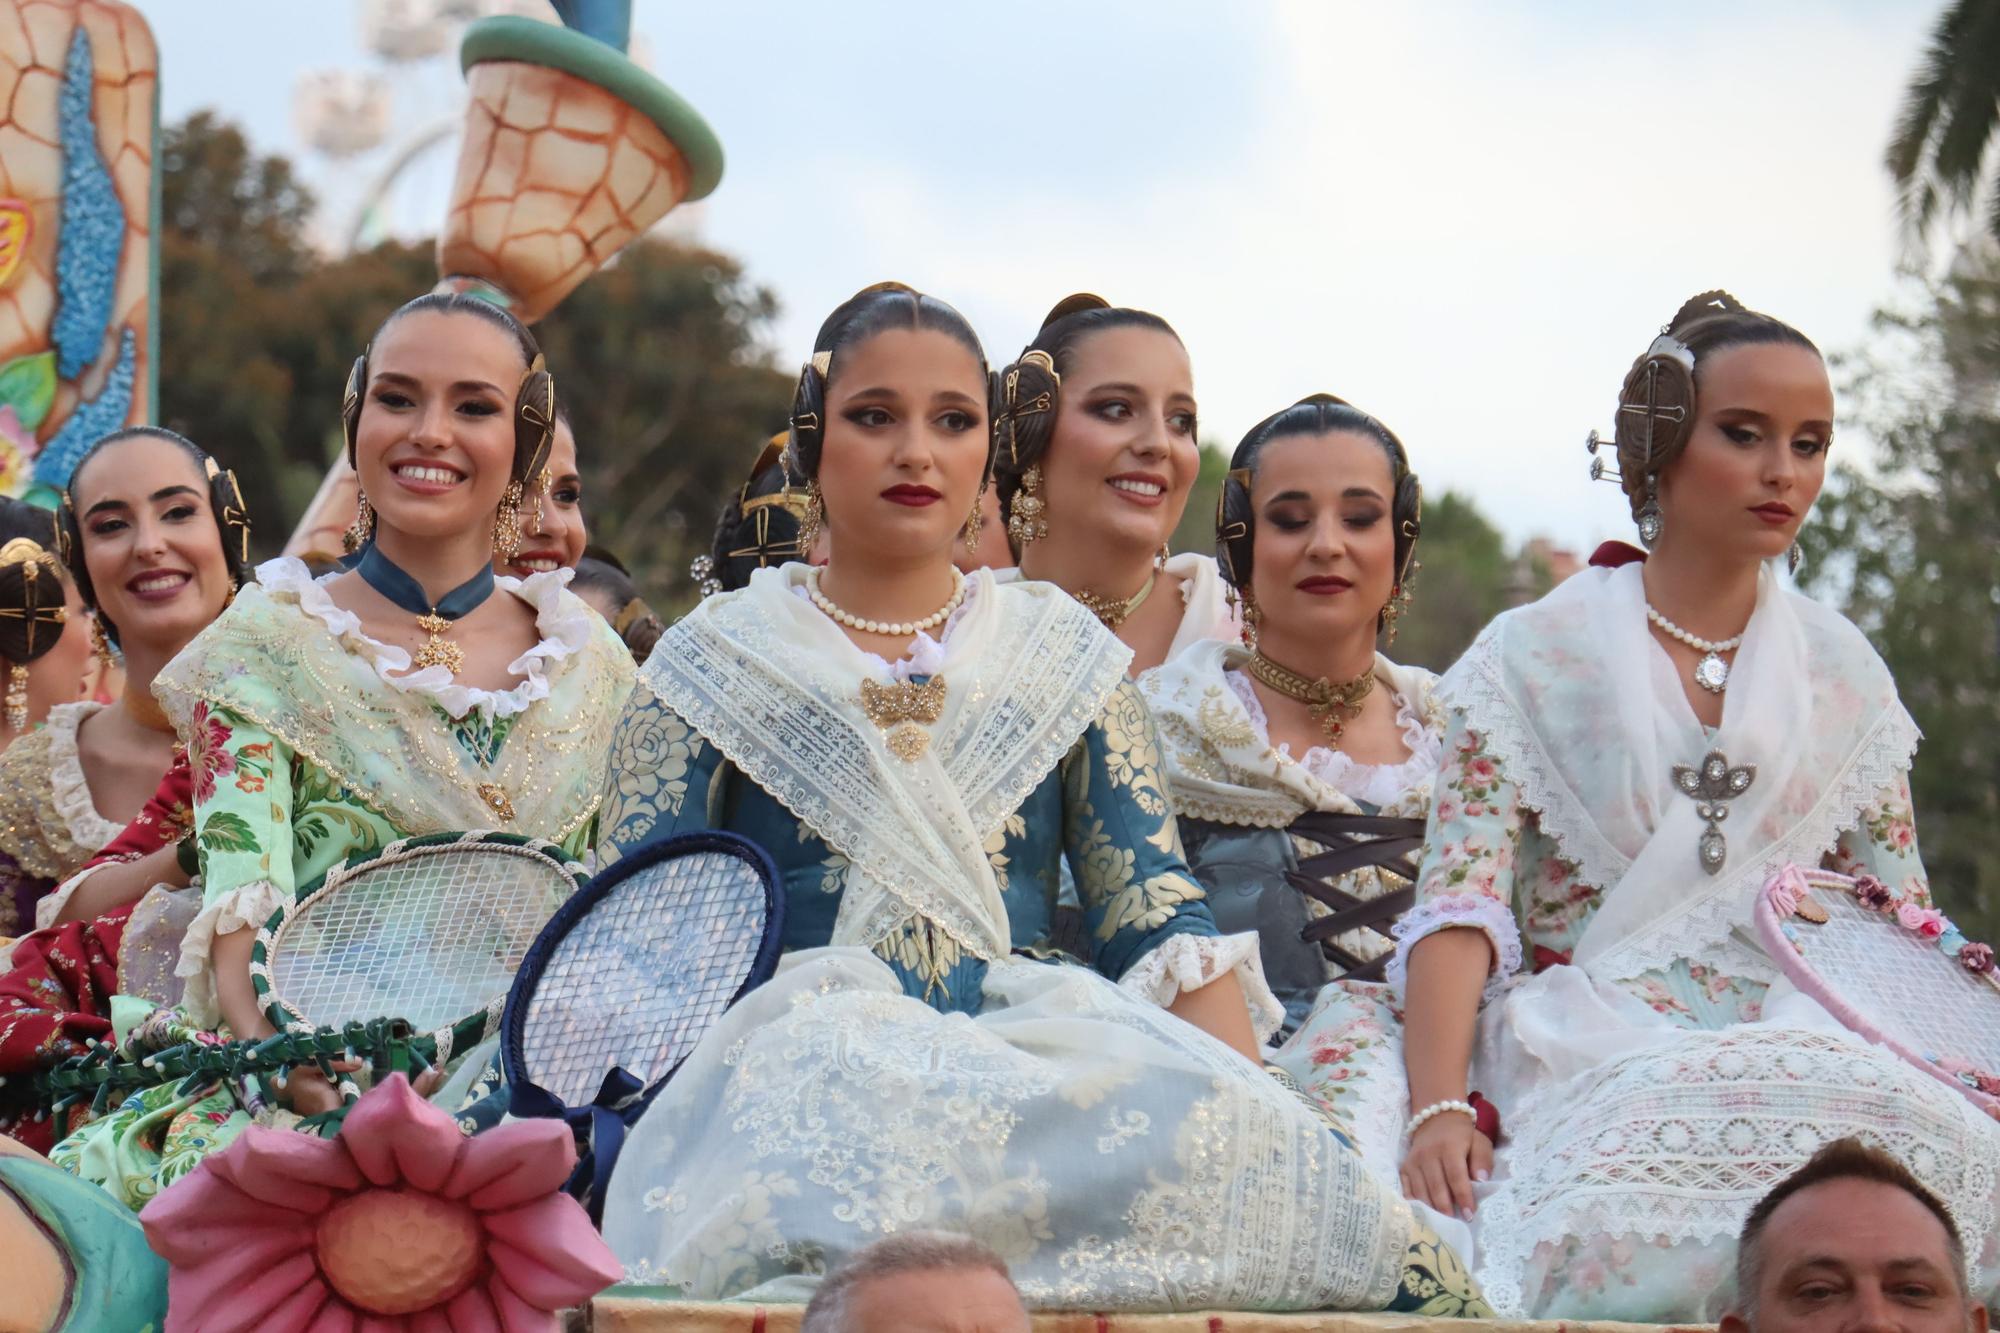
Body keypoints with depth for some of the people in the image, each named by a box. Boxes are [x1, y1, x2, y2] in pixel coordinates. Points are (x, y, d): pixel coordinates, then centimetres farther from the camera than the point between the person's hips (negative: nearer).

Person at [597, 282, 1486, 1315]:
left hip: (1041, 1068, 3)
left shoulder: (1065, 657, 19)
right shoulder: (710, 666, 13)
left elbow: (1163, 922, 9)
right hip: (797, 1072, -2)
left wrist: (1248, 1111, -10)